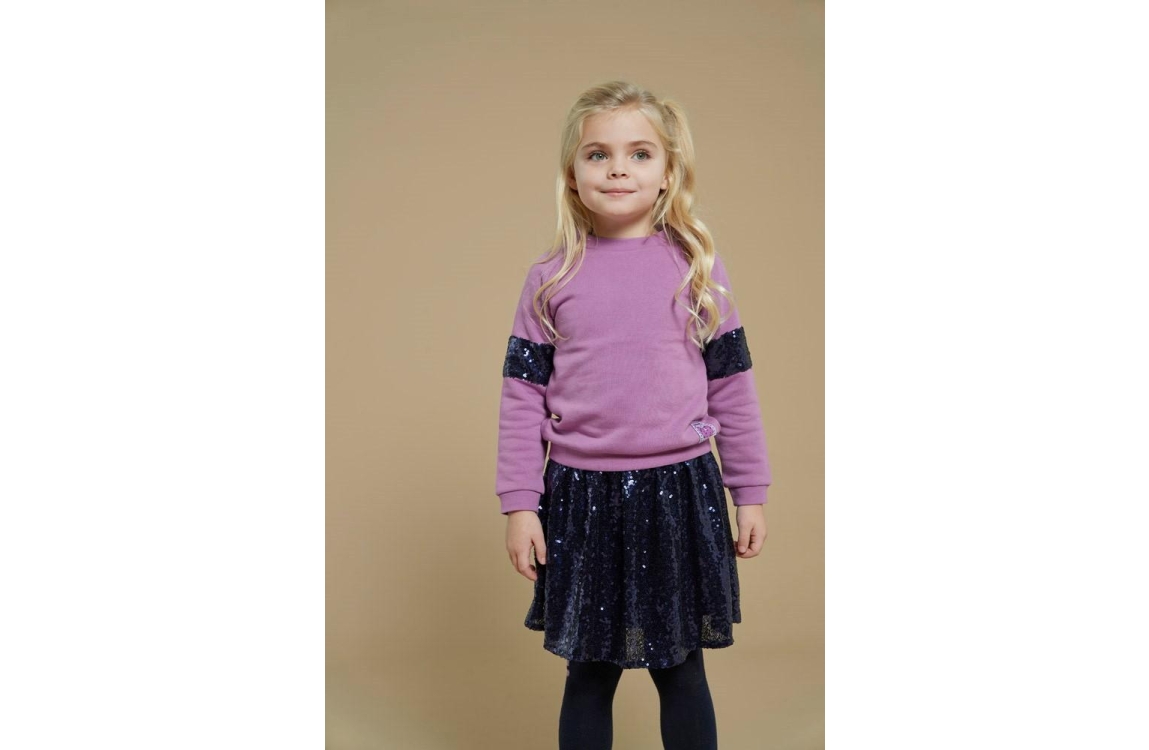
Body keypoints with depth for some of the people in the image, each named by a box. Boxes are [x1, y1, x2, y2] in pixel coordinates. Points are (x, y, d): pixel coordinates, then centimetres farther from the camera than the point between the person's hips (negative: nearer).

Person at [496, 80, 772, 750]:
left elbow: (732, 385, 4)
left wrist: (751, 493, 5)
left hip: (679, 493, 0)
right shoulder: (551, 277, 1)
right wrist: (519, 504, -1)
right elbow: (523, 395, 2)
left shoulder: (695, 265, 0)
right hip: (582, 497, 1)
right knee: (590, 675, 13)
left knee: (681, 672, 12)